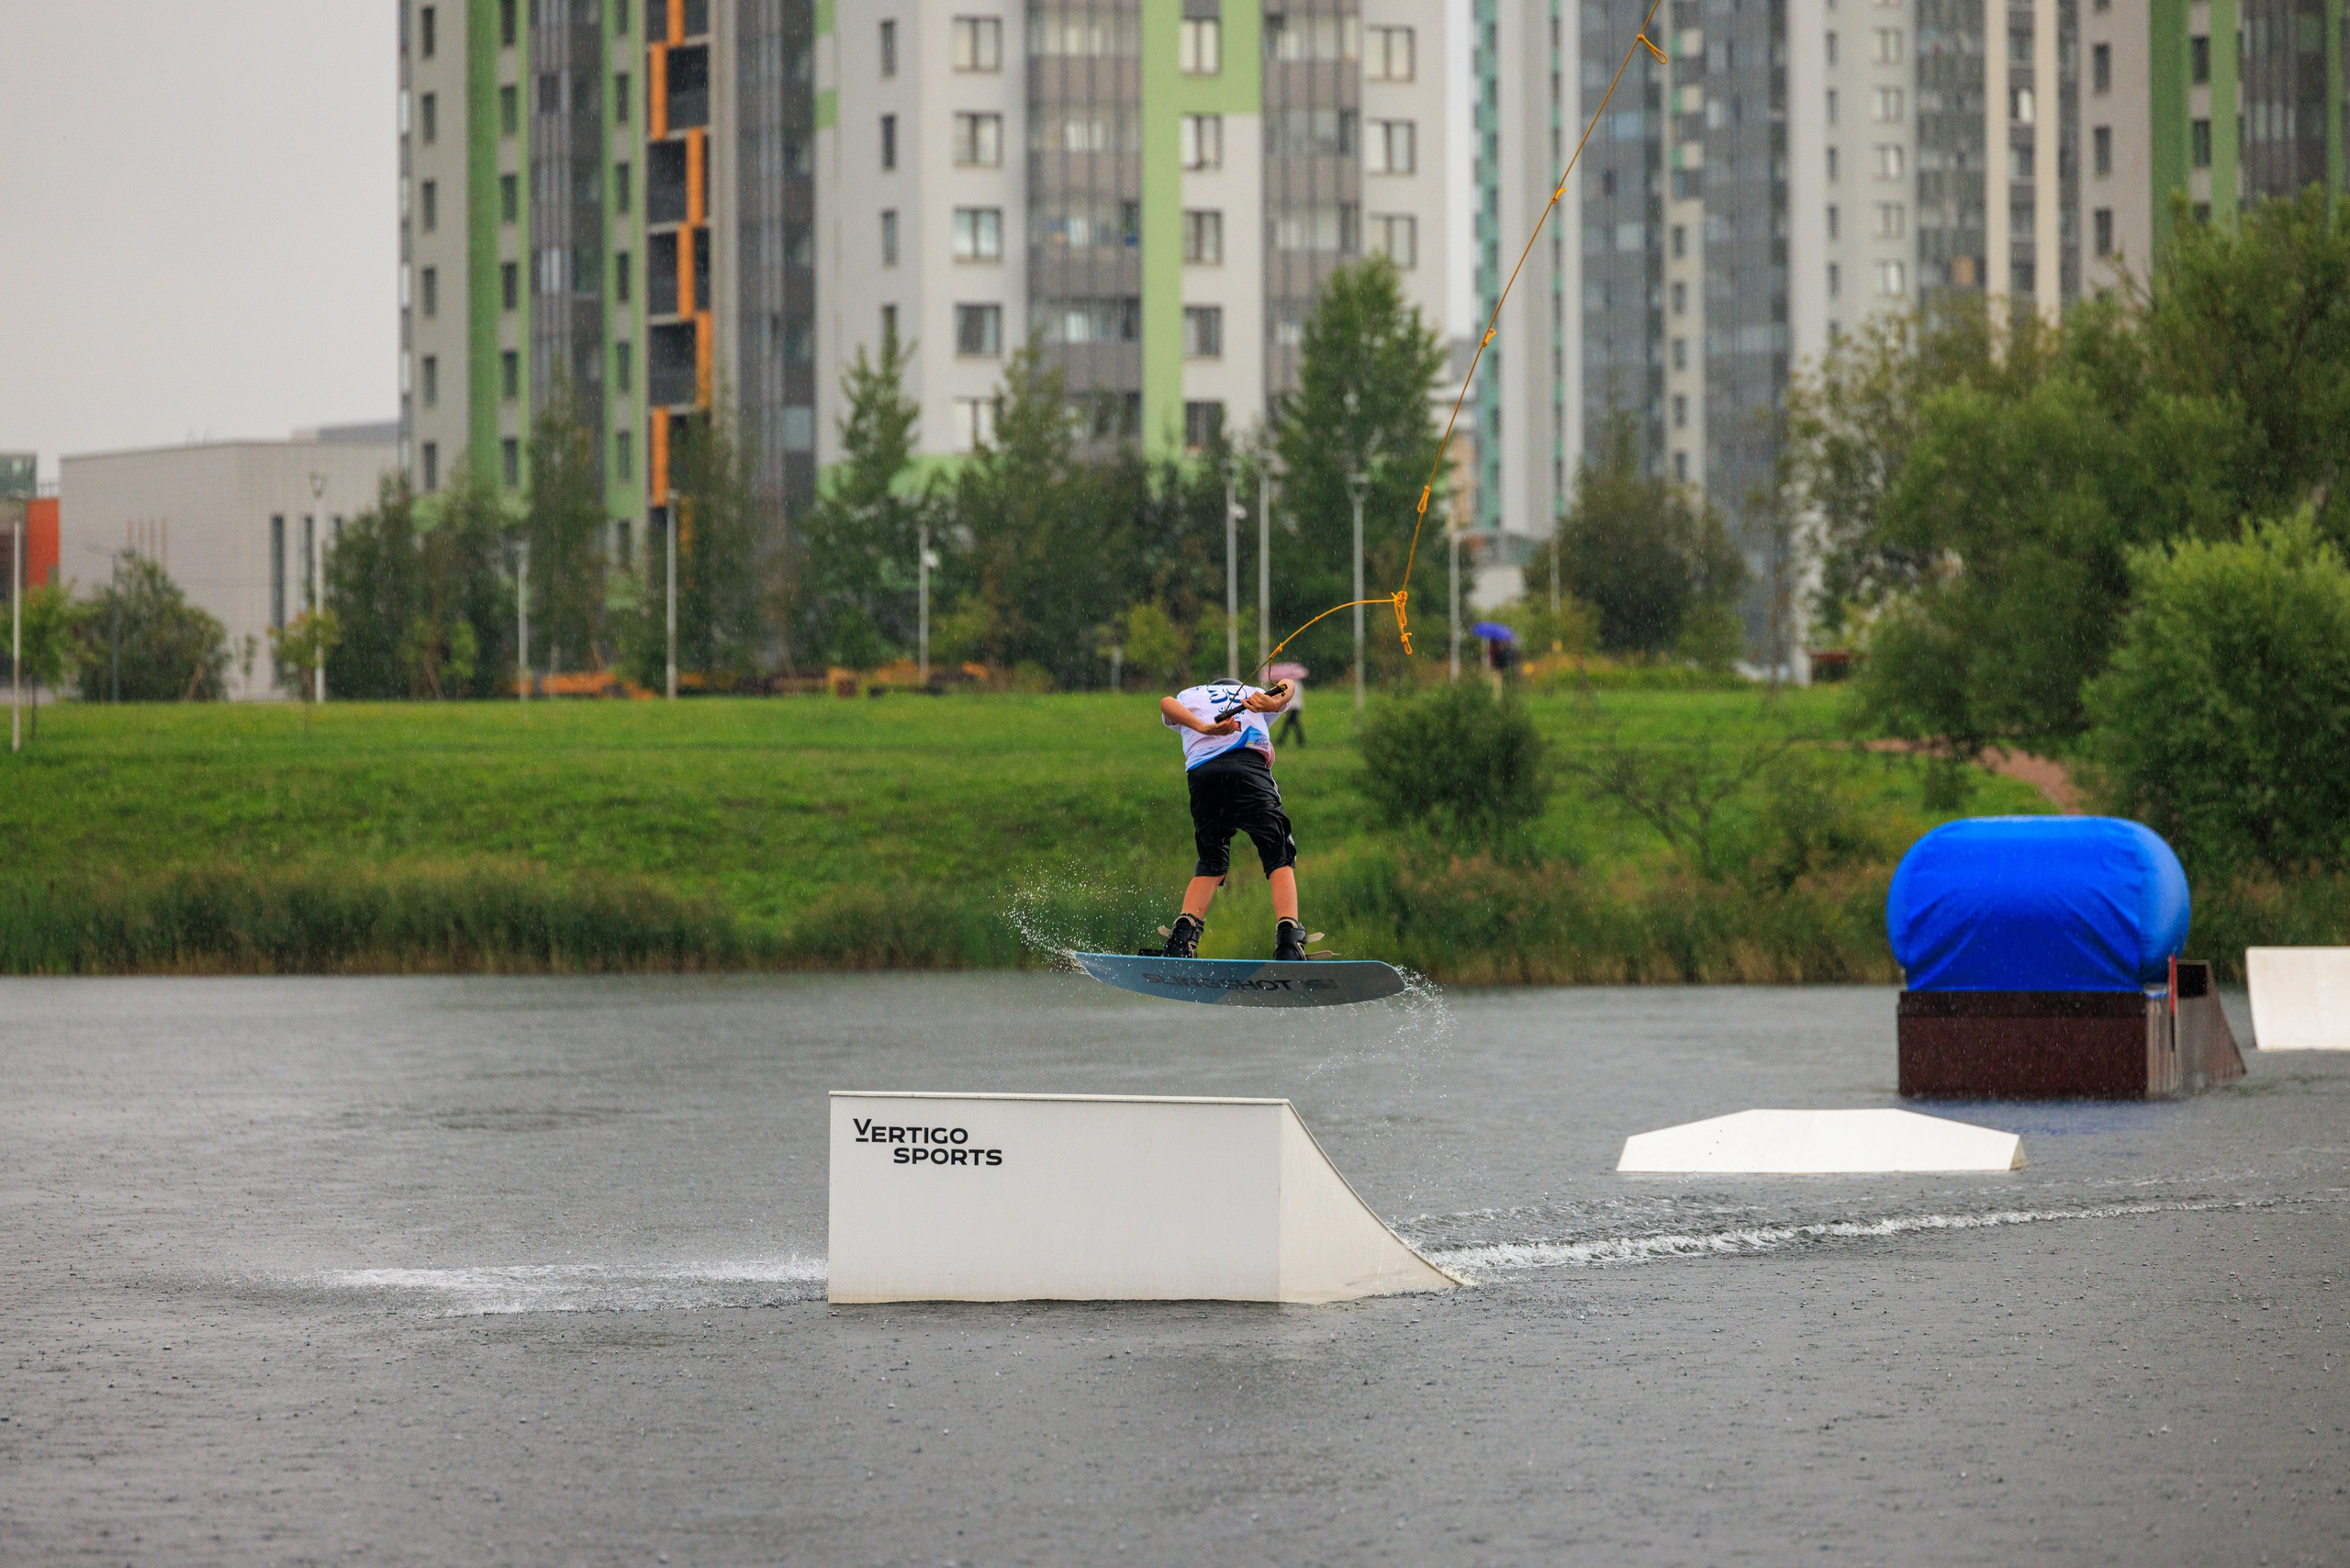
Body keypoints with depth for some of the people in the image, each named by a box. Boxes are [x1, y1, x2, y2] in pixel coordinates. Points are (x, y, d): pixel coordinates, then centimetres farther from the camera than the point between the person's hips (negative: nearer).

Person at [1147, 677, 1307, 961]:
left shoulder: (1187, 696, 35)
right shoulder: (1254, 694, 36)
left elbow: (1167, 703, 11)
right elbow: (1285, 686, 14)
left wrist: (1203, 728, -6)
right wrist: (1271, 702, -8)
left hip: (1200, 772, 2)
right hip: (1248, 765, -2)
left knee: (1211, 863, 17)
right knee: (1280, 858, 0)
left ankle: (1181, 939, -3)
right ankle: (1288, 943, -22)